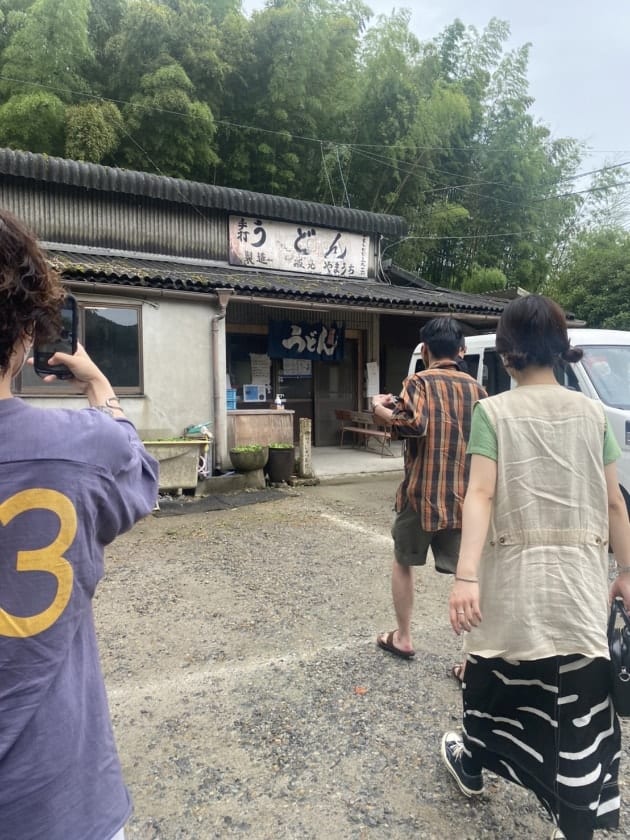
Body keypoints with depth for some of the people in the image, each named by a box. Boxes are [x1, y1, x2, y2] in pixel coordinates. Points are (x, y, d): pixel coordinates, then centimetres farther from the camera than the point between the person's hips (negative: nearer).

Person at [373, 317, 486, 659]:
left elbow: (413, 424, -25)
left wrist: (380, 407, -8)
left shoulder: (420, 382, -6)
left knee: (403, 562, 18)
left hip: (422, 492, -3)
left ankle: (403, 638, 28)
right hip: (464, 495, 4)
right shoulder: (474, 388, 9)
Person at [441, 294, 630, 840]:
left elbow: (481, 494, -18)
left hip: (514, 573, -2)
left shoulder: (493, 411, -7)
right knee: (578, 697, 11)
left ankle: (472, 766, 44)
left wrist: (465, 577, -22)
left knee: (494, 679, 20)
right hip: (581, 576, 2)